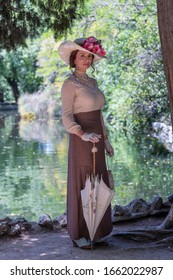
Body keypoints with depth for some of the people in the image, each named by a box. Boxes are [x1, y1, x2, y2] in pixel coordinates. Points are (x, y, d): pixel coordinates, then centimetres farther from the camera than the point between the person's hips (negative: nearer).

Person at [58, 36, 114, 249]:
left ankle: (95, 232, 22)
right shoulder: (69, 84, -10)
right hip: (81, 141, -8)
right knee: (81, 186, -2)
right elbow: (67, 118, -16)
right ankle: (78, 235, 9)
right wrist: (83, 134, -31)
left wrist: (106, 140, 16)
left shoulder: (92, 82, 14)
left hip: (96, 139, 8)